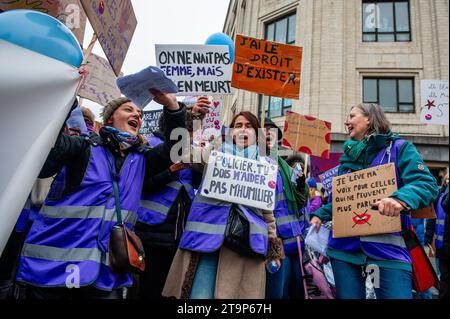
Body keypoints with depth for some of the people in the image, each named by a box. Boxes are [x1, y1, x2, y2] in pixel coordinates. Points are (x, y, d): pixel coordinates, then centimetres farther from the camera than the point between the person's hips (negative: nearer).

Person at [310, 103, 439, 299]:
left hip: (387, 247, -4)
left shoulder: (399, 148, 2)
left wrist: (400, 199, -32)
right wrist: (320, 215, 7)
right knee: (348, 296, 9)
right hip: (344, 245, 5)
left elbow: (426, 184, -12)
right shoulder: (347, 156, 17)